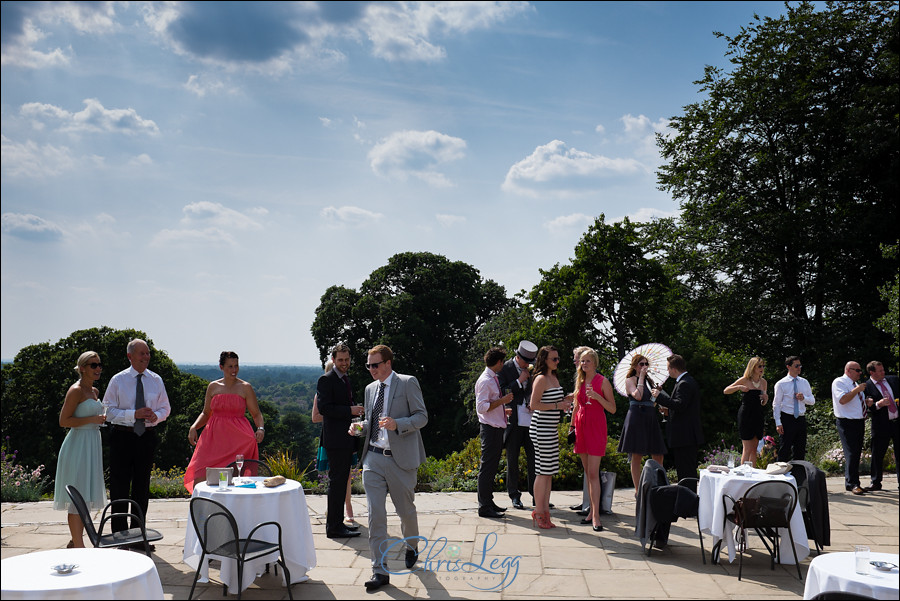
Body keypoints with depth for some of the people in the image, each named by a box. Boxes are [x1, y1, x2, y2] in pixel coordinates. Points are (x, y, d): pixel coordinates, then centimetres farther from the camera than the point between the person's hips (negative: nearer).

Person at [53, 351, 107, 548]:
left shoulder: (94, 391, 15)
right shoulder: (76, 390, -11)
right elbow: (63, 421, -16)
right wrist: (93, 419, -17)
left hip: (92, 446, 9)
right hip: (78, 445, -9)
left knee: (86, 496, 12)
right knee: (77, 497, -7)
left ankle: (75, 541, 22)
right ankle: (78, 546, -6)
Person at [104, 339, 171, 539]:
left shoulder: (156, 380, 7)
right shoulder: (118, 380, -1)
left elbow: (165, 408, 12)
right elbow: (108, 410, -4)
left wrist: (156, 415, -10)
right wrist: (133, 414, -17)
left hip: (147, 437, 3)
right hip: (122, 436, -3)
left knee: (142, 487, 10)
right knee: (120, 487, 0)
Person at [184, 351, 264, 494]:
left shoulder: (245, 388, 4)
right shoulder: (213, 387, 11)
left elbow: (257, 414, 5)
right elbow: (206, 414, 19)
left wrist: (261, 428, -15)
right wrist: (193, 427, 2)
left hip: (237, 439, -3)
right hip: (214, 436, 3)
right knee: (200, 477, -9)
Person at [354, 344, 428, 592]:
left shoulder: (408, 383, -4)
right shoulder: (370, 388, 14)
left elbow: (422, 416, -8)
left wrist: (397, 424, -23)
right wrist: (361, 428, 1)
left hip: (400, 459, -4)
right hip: (373, 459, 4)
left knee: (406, 510, 11)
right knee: (375, 514, -3)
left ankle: (411, 548, 41)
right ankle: (380, 570, 1)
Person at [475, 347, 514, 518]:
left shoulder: (494, 379, 16)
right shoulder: (485, 381, -14)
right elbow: (481, 407, -20)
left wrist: (504, 410, 25)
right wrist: (502, 401, -19)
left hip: (497, 427, 10)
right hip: (490, 428, -10)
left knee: (492, 466, 15)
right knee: (487, 466, -6)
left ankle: (488, 502, 24)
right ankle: (484, 506, -3)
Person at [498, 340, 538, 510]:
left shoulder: (532, 369, 10)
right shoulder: (505, 369, -4)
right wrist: (519, 381, -15)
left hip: (530, 419, 4)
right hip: (513, 419, -4)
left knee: (534, 458, 4)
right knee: (512, 459, 4)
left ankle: (536, 495, 12)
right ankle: (514, 496, 13)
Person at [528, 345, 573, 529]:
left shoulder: (553, 378, 16)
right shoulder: (541, 379, -13)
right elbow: (534, 405, -19)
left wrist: (565, 399, 9)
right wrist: (557, 405, -18)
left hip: (551, 429, 10)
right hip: (541, 429, -10)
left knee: (548, 472, 11)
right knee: (543, 472, -6)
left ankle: (545, 510, 16)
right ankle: (539, 512, 0)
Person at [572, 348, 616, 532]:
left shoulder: (602, 381, -5)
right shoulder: (579, 381, 12)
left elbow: (612, 408, -7)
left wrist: (597, 396, -20)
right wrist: (572, 426, 17)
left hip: (596, 427, -6)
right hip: (581, 425, 6)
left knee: (593, 472, -12)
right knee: (587, 472, 7)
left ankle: (596, 516, -13)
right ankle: (592, 510, 12)